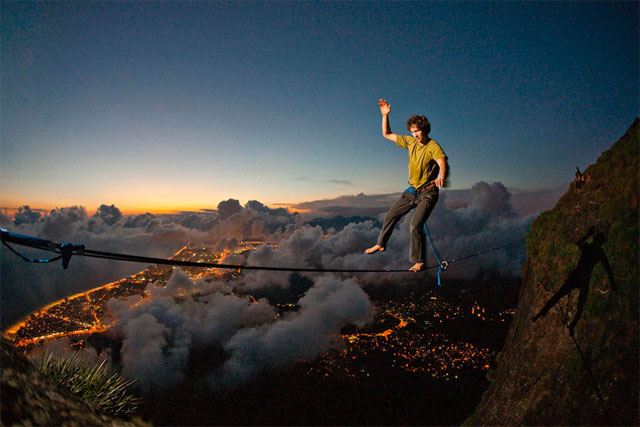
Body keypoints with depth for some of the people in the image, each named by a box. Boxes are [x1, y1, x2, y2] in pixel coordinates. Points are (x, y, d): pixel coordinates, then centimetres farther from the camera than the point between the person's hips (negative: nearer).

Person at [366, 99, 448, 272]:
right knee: (391, 216, 13)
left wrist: (441, 177, -59)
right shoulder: (410, 142, 2)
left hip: (427, 193, -7)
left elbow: (442, 163, -37)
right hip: (412, 191, 7)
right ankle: (380, 244, 34)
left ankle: (419, 261, -3)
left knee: (415, 225, -19)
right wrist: (385, 115, -3)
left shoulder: (433, 146, -18)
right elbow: (387, 134, 9)